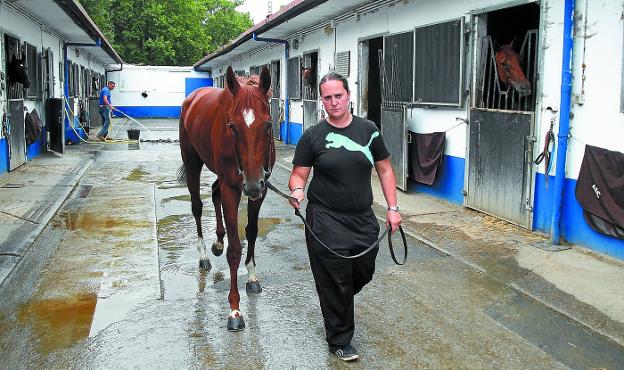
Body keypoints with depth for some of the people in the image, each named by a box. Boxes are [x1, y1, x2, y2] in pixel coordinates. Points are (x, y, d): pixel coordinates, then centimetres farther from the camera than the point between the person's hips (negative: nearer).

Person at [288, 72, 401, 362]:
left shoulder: (368, 130, 3)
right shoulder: (313, 136, -5)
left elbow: (385, 170, 8)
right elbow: (299, 174, -2)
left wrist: (392, 208, 3)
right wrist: (297, 189, -25)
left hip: (364, 219, 4)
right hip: (326, 221, -3)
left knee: (364, 273, 16)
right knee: (335, 283, 5)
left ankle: (338, 302, 50)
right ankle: (339, 341, 24)